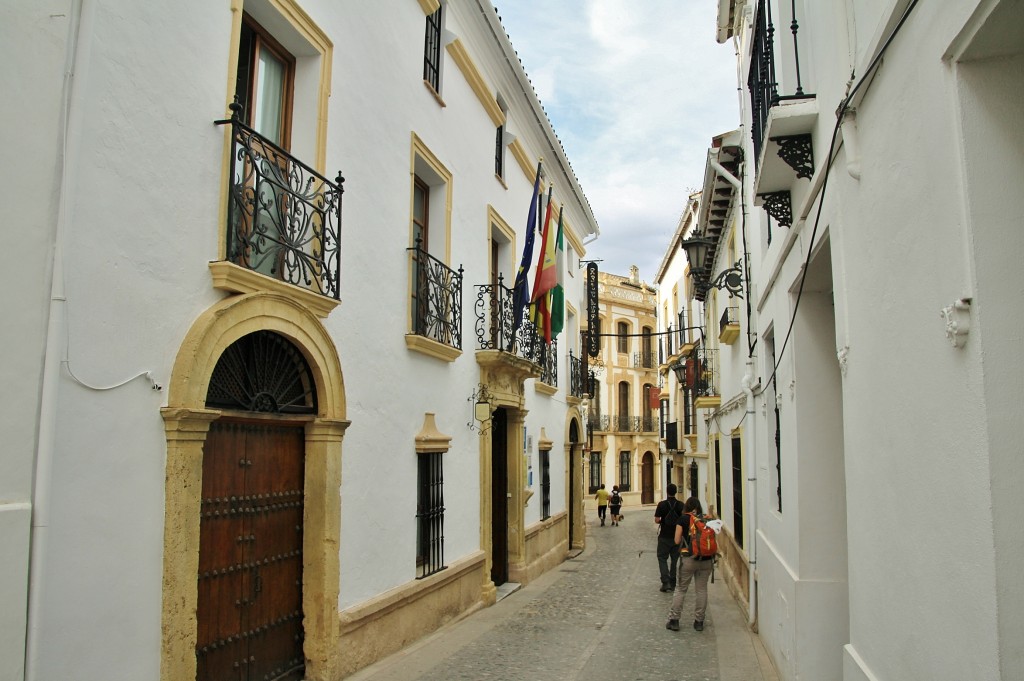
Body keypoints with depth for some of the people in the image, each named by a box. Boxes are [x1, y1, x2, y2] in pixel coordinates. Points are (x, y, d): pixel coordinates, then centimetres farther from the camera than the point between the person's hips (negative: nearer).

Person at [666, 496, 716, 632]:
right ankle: (699, 621, 15)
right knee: (701, 589, 11)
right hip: (706, 559, 3)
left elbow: (677, 541, -4)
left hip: (689, 559, -2)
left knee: (680, 589, 7)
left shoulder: (683, 520, -4)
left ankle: (674, 620, 9)